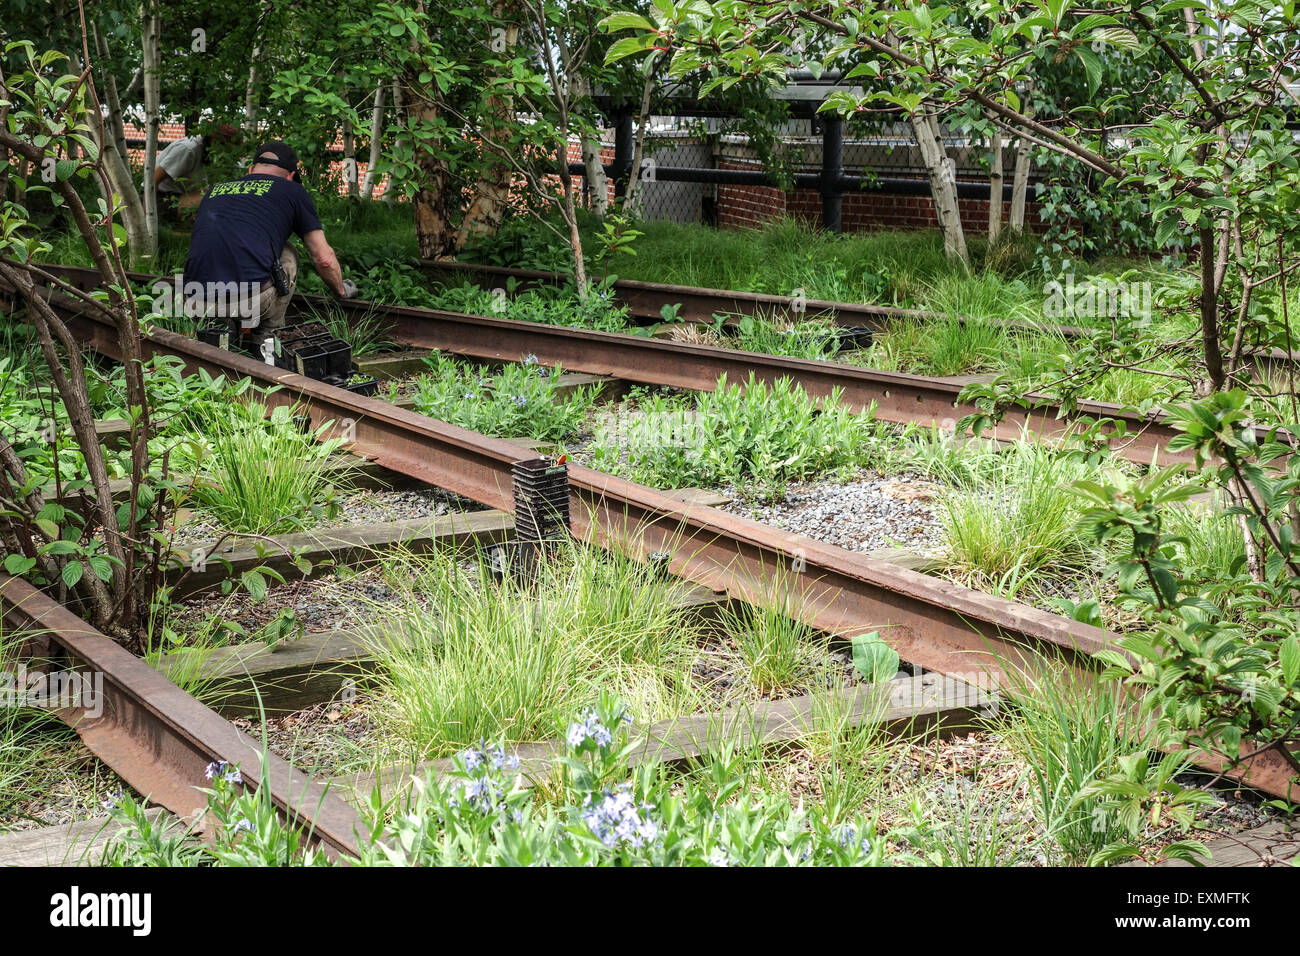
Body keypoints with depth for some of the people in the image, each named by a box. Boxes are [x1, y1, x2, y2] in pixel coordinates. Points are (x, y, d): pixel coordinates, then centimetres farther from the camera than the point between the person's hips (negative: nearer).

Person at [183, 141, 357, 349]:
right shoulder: (292, 191, 17)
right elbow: (324, 260, 19)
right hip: (254, 298, -4)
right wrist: (342, 290, 40)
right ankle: (266, 338, 20)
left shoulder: (214, 190, 28)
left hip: (200, 304, 4)